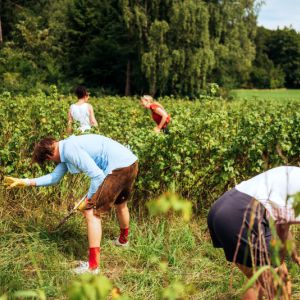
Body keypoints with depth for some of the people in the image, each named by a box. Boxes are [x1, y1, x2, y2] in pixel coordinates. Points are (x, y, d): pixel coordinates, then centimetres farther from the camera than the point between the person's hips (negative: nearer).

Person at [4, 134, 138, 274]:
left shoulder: (70, 150, -17)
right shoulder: (67, 149, 15)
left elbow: (97, 176, -20)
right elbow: (55, 177, 23)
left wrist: (88, 200, -7)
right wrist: (26, 182, 22)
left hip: (120, 167, -10)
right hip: (130, 163, 10)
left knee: (91, 211, -5)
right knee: (120, 203, 33)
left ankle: (93, 265, -3)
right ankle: (123, 239, 59)